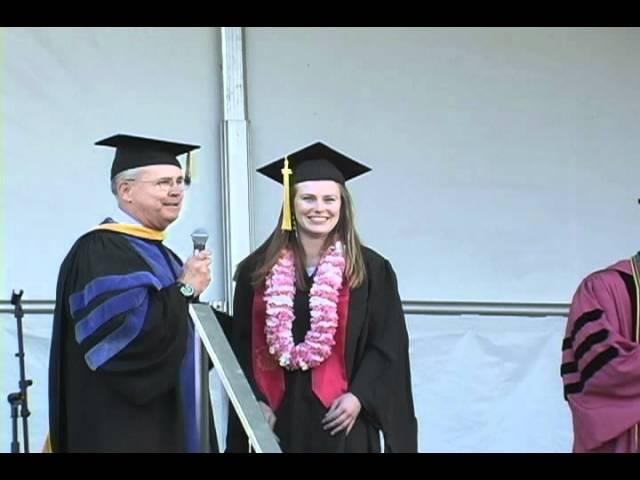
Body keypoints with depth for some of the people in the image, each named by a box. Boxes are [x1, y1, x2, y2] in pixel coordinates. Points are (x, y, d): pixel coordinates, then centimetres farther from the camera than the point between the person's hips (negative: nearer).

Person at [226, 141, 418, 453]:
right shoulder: (257, 270, 6)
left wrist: (359, 397, -12)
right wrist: (256, 401, -5)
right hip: (278, 417, 2)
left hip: (341, 418, -1)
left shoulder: (371, 270, 2)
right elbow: (243, 345, 6)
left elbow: (388, 346, 0)